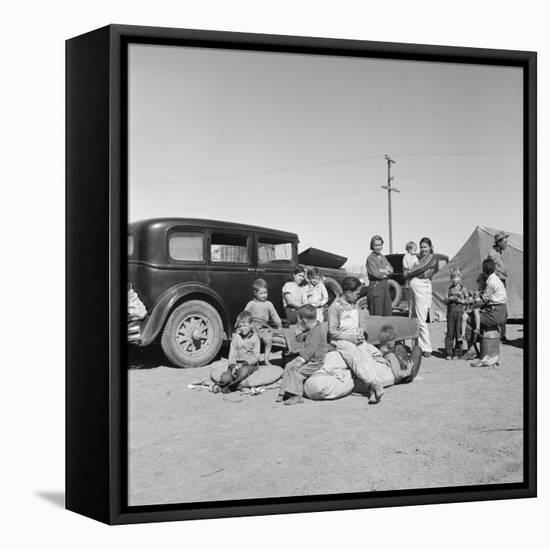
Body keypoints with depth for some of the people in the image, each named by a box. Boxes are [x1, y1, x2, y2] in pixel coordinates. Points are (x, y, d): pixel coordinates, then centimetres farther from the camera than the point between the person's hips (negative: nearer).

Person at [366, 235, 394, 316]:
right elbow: (375, 273, -17)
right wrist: (386, 271, -2)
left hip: (385, 286, 7)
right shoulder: (370, 258, -7)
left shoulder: (383, 257, 15)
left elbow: (391, 270, 5)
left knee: (387, 314, 7)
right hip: (375, 287, -7)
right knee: (377, 316, -7)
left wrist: (381, 270, -12)